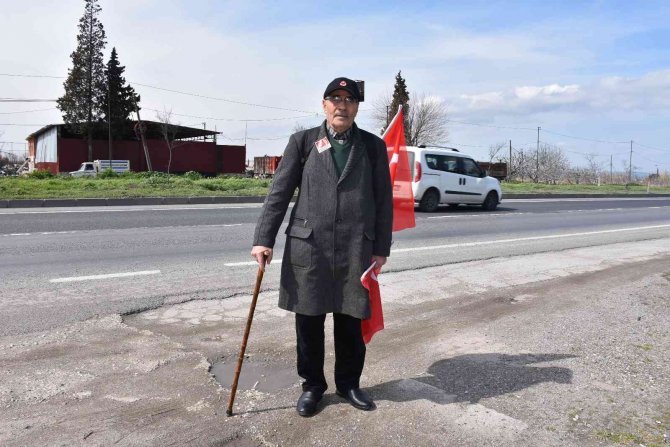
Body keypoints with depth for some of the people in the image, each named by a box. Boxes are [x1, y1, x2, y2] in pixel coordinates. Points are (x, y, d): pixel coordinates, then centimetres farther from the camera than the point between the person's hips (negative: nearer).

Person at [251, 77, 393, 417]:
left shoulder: (373, 146, 7)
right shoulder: (302, 142, 6)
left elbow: (384, 201, 7)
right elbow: (279, 193, 3)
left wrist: (381, 248, 3)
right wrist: (263, 239, -4)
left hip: (356, 249, 0)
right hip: (308, 246, 0)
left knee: (351, 321, 9)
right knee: (308, 321, 8)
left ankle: (348, 382, 31)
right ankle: (313, 385, 28)